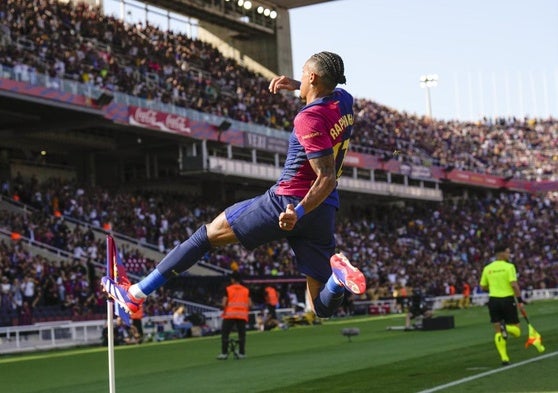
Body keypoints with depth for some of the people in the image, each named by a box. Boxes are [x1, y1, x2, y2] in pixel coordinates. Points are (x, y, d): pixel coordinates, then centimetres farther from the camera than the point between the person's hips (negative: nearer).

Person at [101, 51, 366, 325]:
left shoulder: (309, 119, -16)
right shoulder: (344, 100, 7)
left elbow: (327, 179, -24)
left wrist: (297, 212, -34)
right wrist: (297, 86, 27)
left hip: (287, 203, -7)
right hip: (325, 213, 7)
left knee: (208, 234, 8)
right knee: (324, 307, 7)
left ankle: (136, 294, 11)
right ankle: (337, 272, -29)